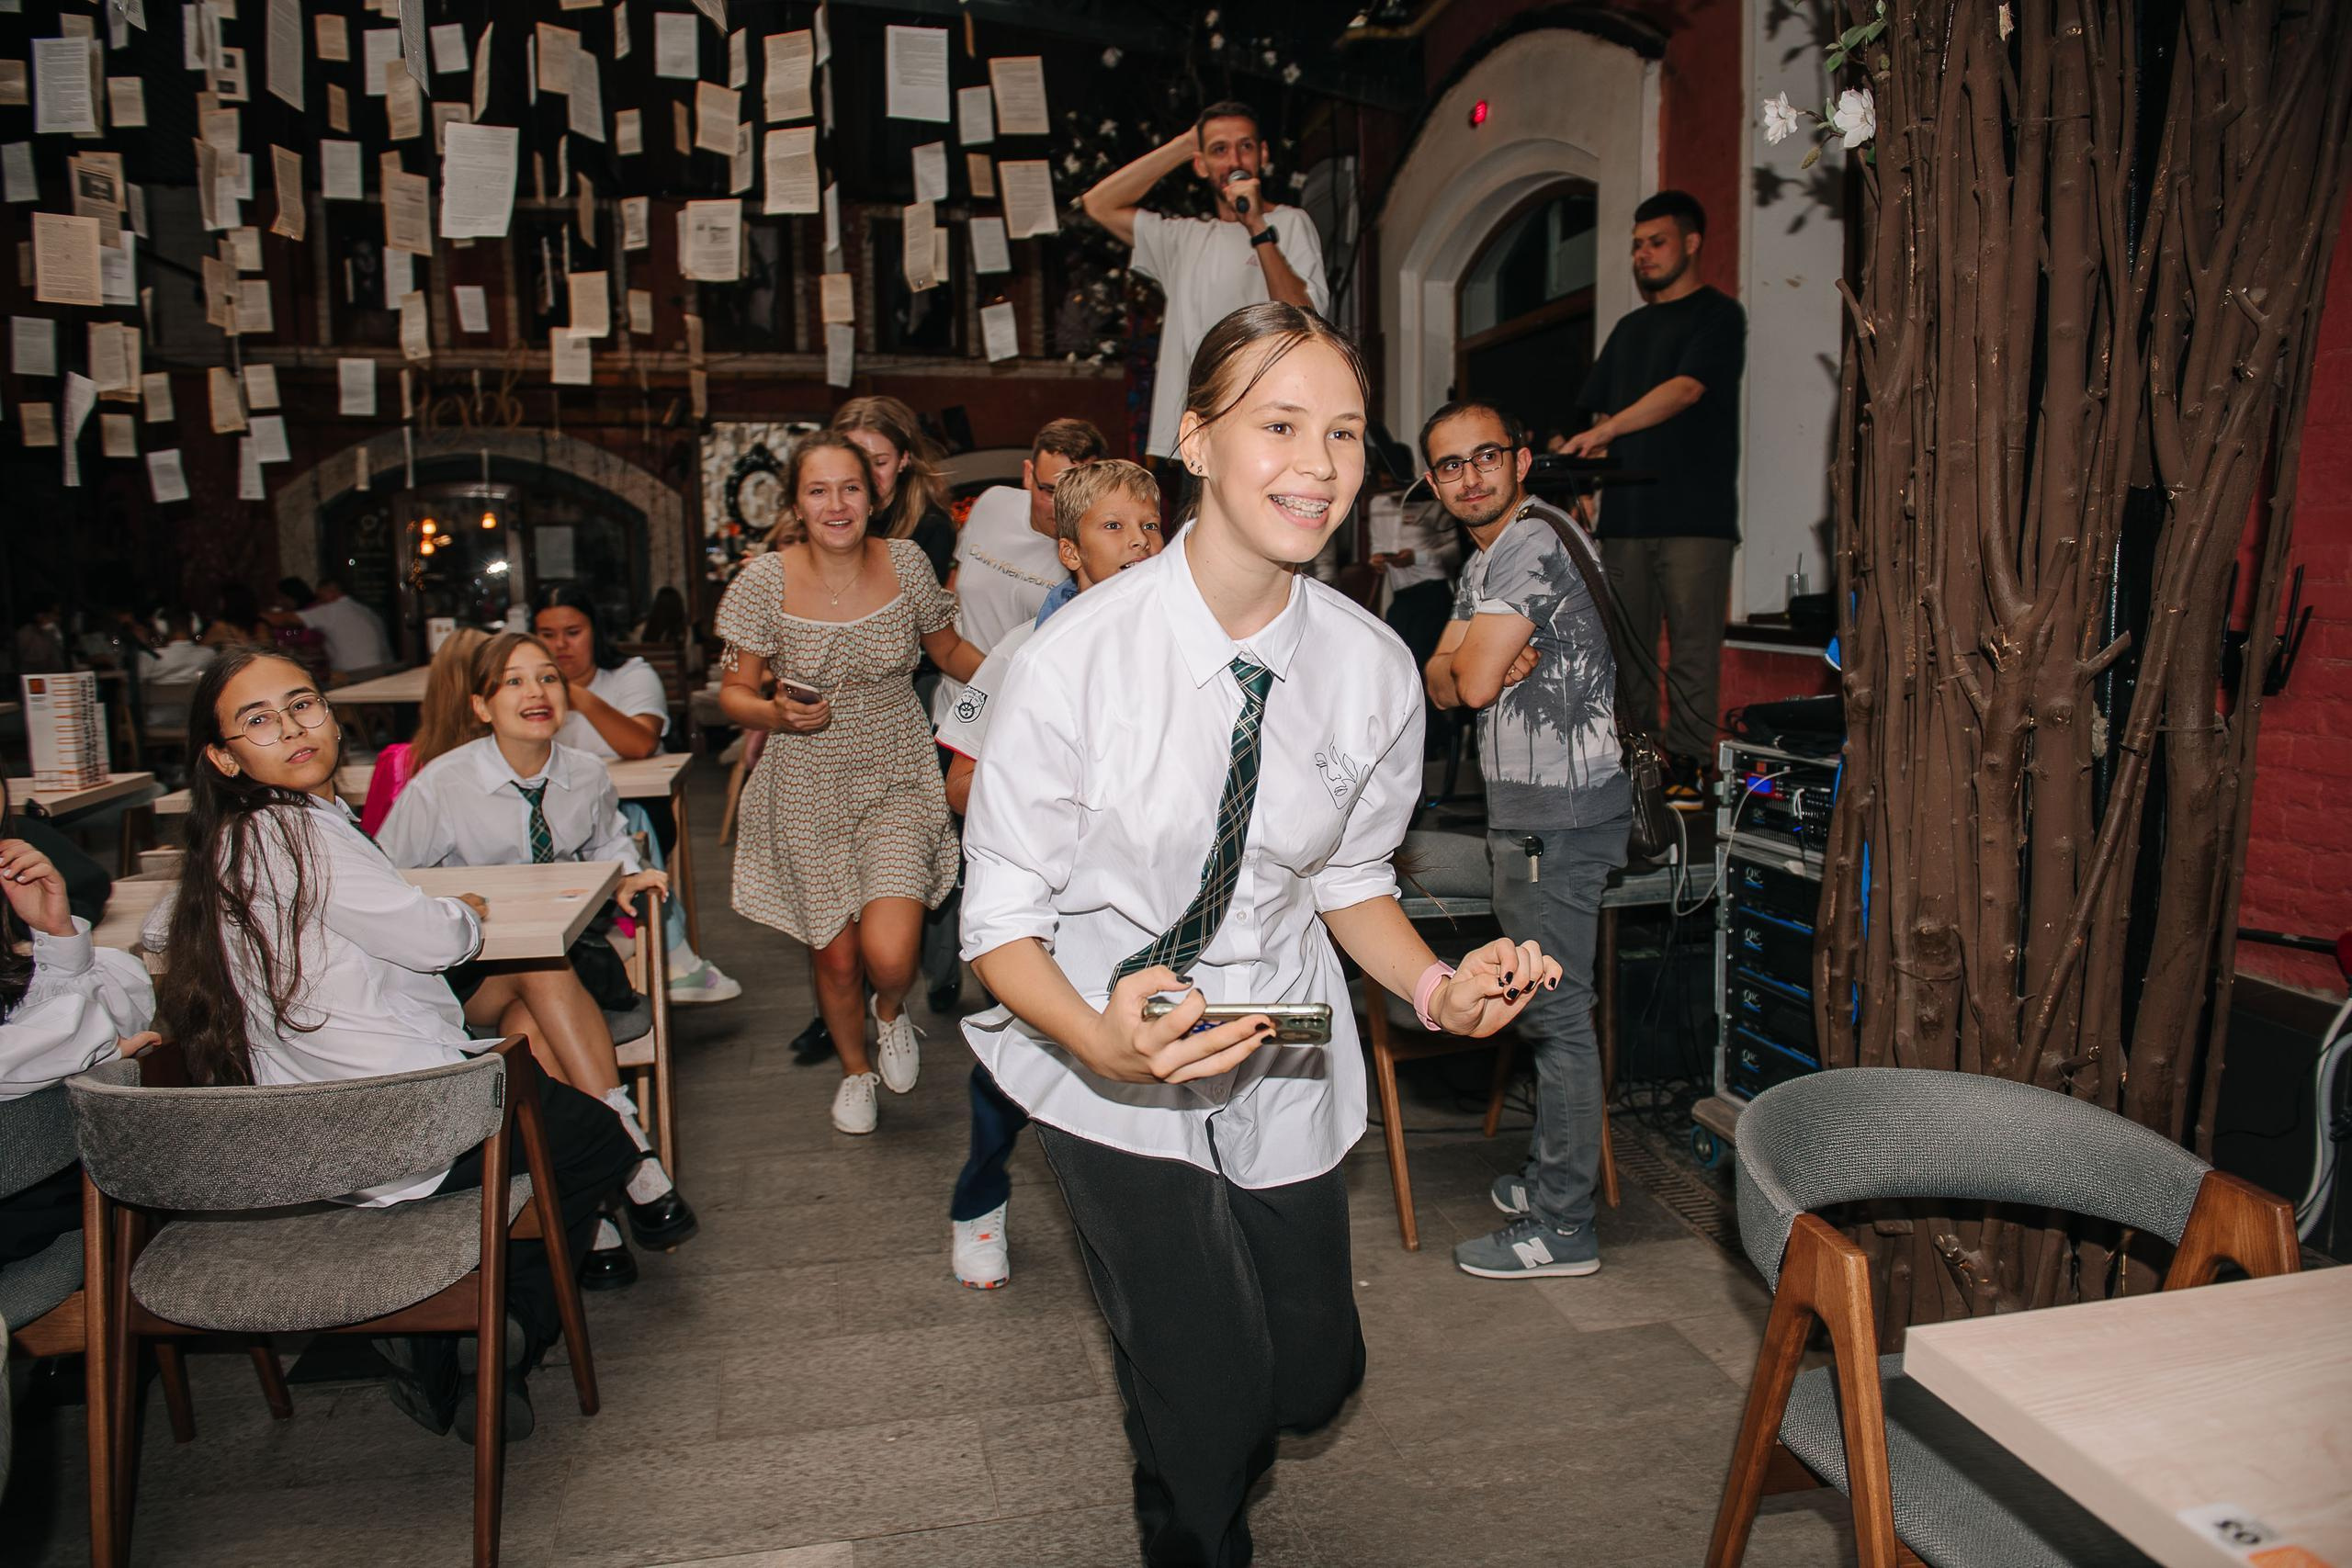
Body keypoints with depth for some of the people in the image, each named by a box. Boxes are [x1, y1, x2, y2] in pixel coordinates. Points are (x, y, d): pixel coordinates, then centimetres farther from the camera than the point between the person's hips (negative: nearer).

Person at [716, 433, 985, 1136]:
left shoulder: (905, 563, -6)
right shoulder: (766, 579, -10)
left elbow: (949, 650, 11)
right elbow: (735, 692, -2)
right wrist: (780, 714, -22)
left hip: (898, 779, 0)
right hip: (809, 791, 0)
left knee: (889, 955, -16)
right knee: (836, 959, 10)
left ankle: (893, 1014, 24)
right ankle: (855, 1068, 43)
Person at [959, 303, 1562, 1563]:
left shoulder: (1372, 666, -11)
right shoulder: (1074, 658, -23)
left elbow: (1350, 877, 4)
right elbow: (1000, 922, -17)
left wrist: (1436, 984, -15)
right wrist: (1100, 1037, -36)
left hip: (1285, 1048, 4)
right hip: (1105, 1061, -3)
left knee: (1315, 1374, 15)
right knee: (1206, 1393, -7)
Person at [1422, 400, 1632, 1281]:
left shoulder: (1532, 539, -14)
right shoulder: (1487, 557, 18)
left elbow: (1473, 682, -20)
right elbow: (1441, 679, 11)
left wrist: (1474, 663, 1)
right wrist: (1483, 663, -9)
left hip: (1557, 814, -10)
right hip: (1531, 809, 10)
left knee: (1556, 1014, -5)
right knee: (1544, 1007, 17)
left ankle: (1562, 1227, 3)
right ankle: (1549, 1174, 30)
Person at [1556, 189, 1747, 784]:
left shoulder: (1717, 314, 3)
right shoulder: (1630, 328, 24)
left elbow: (1684, 389, -13)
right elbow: (1598, 412, 22)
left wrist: (1603, 432, -23)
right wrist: (1572, 453, 2)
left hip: (1695, 516, -6)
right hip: (1626, 514, 6)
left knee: (1692, 651, -7)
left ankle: (1687, 768, -4)